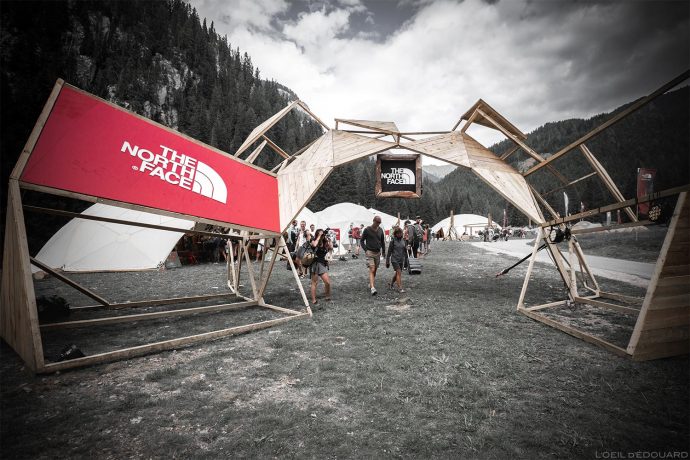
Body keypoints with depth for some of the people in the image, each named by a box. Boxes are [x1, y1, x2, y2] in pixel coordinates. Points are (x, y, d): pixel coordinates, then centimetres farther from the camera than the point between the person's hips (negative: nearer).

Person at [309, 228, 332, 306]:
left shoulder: (324, 243, 8)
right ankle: (313, 300, 7)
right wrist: (319, 236, -16)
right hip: (314, 263, -4)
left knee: (327, 282, -2)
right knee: (314, 282, 0)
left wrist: (328, 239, -8)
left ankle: (328, 297, 18)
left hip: (322, 264, 4)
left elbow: (331, 247, -8)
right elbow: (314, 245, -26)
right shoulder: (313, 241, -2)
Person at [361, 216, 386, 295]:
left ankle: (371, 284, 30)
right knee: (372, 270, -15)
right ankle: (372, 288, -22)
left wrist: (384, 251, 15)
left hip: (378, 253, 5)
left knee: (375, 270, 12)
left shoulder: (380, 230, 7)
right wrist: (365, 250, -12)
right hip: (370, 252, -5)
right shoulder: (367, 230, -7)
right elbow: (362, 241, -1)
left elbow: (382, 241, 19)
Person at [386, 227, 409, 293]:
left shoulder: (403, 240, 6)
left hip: (401, 260, 5)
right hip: (394, 259, -5)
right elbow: (389, 251, -3)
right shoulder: (393, 241, -7)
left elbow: (405, 251, 14)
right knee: (399, 272, -12)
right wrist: (387, 262, -3)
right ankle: (400, 288, -8)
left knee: (397, 273, 13)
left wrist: (406, 261, 15)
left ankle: (391, 284, 33)